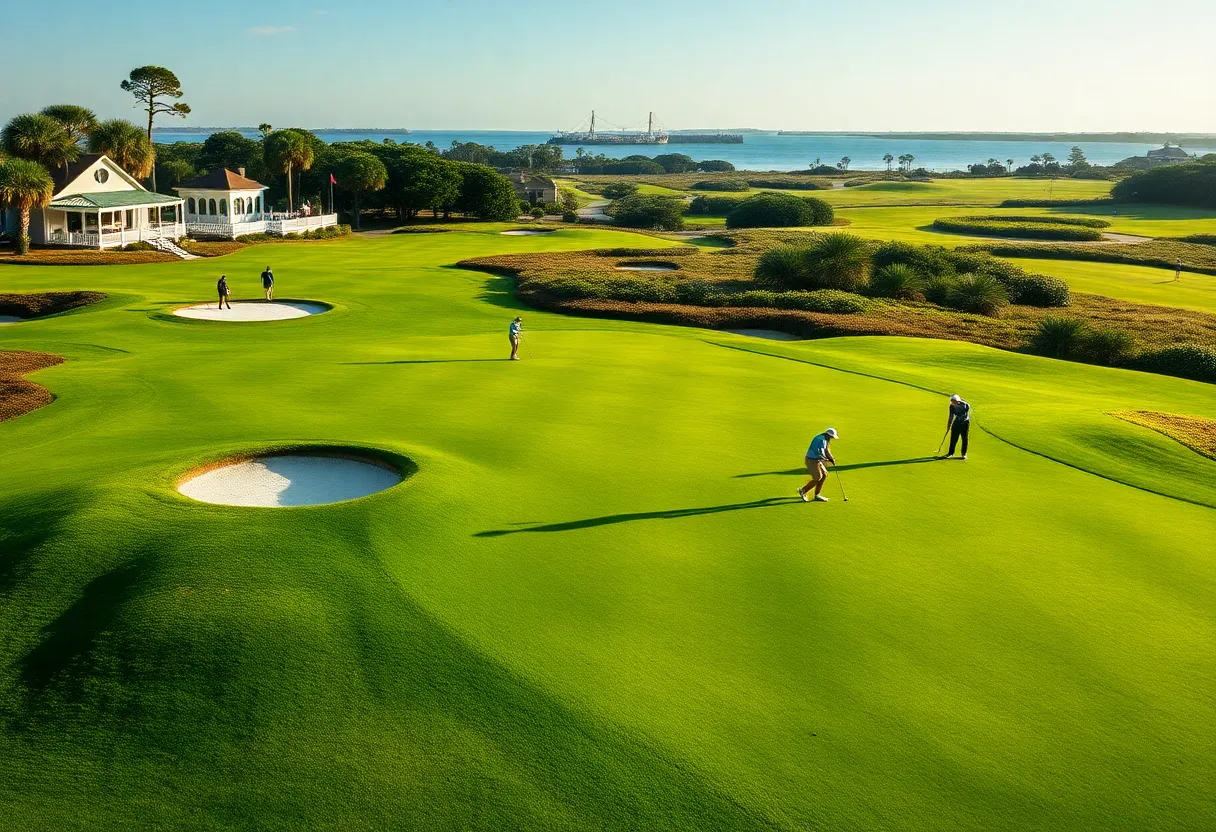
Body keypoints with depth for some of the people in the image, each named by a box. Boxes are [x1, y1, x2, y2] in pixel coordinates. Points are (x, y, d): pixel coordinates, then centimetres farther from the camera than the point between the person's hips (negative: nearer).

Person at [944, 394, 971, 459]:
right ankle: (951, 453, 16)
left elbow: (968, 416, -8)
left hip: (965, 423, -3)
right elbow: (951, 416, 6)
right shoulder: (952, 406, -7)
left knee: (964, 439, 5)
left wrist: (969, 426, -9)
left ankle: (964, 453, 17)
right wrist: (949, 424, 8)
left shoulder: (966, 405, -16)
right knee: (953, 438, 3)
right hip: (956, 423, 3)